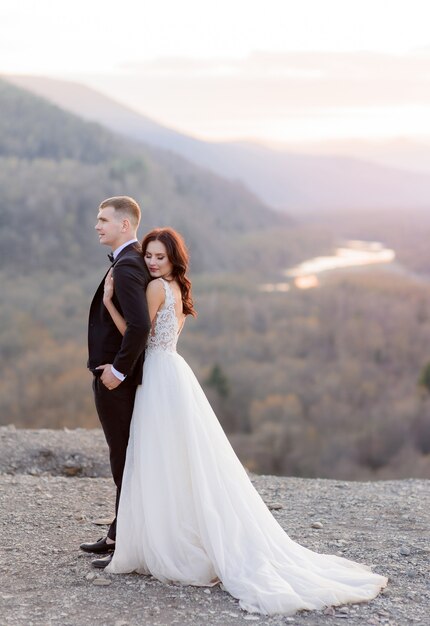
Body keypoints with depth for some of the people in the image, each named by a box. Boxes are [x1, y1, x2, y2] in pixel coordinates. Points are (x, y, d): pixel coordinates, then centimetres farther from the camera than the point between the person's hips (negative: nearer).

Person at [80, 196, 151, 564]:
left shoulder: (126, 267, -21)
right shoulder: (135, 260, 11)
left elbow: (139, 325, -31)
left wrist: (118, 370, -22)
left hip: (115, 379, -10)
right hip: (115, 373, 10)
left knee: (125, 460, -1)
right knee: (124, 457, 18)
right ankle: (121, 534, 30)